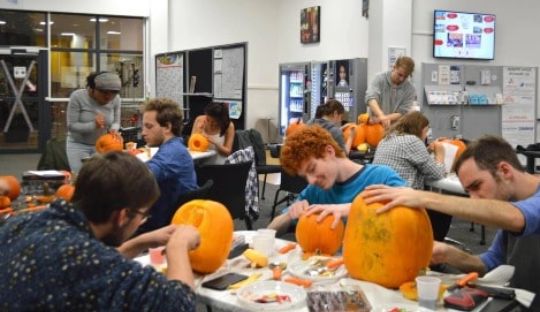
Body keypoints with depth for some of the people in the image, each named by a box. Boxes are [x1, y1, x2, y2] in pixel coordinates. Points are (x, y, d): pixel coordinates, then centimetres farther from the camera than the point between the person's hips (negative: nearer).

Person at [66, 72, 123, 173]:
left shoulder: (115, 99, -12)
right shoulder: (78, 96, -19)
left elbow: (116, 122, 1)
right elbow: (71, 125, -18)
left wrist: (113, 130, -23)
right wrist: (93, 125, -33)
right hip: (78, 145, -2)